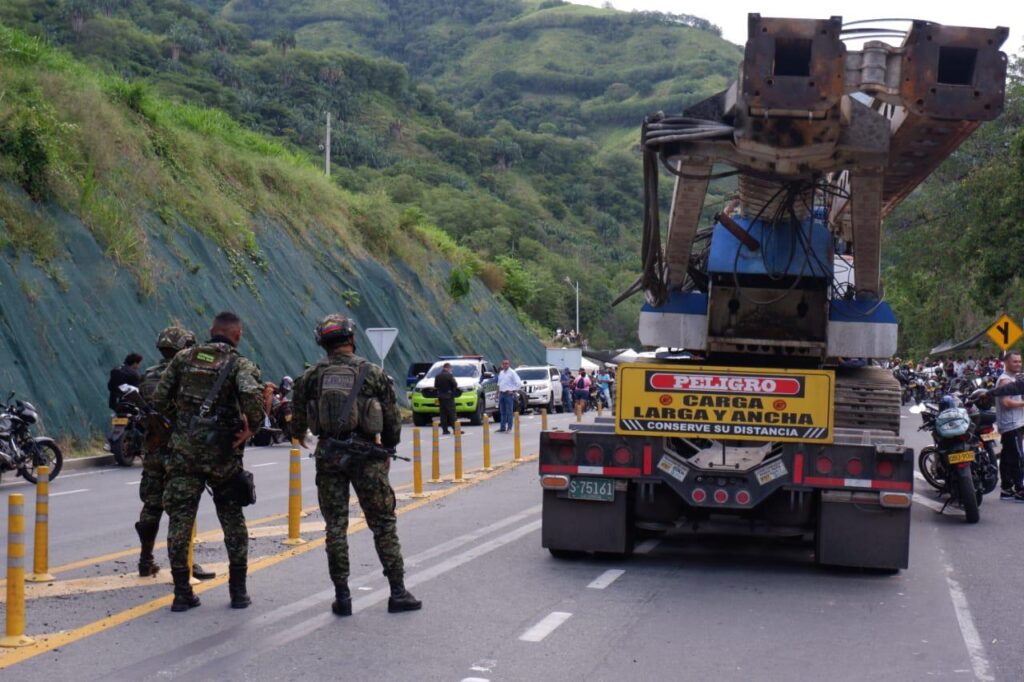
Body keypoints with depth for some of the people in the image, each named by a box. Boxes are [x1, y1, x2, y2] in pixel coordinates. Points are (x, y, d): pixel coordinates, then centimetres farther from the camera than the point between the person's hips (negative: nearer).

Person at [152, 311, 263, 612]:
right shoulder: (240, 364, -3)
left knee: (180, 519, 5)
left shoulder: (183, 358, 7)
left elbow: (159, 399, 5)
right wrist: (251, 427, -9)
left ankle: (182, 593, 4)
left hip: (183, 451, 2)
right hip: (221, 453, -2)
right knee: (233, 520, 13)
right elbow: (251, 395, -24)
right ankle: (238, 591, 14)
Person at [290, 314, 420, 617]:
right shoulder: (373, 373, -1)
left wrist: (299, 436, 32)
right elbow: (393, 419, 2)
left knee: (335, 526, 8)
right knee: (383, 523, 5)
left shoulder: (311, 376, 2)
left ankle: (342, 596, 6)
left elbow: (298, 422, 9)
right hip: (366, 455, -1)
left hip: (328, 455, 2)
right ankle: (398, 592, 4)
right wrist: (387, 451, 18)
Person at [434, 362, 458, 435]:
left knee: (443, 414, 7)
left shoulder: (438, 376, 5)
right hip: (449, 397, -5)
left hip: (440, 397, 5)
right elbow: (455, 385, -9)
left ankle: (445, 430, 5)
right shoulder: (449, 375, -12)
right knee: (452, 414, -3)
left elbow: (435, 386, 11)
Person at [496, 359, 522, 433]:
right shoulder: (501, 373, 15)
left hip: (509, 394, -7)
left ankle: (509, 428, -5)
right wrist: (498, 392, 15)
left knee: (509, 412, -6)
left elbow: (519, 383, -9)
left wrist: (514, 391, -11)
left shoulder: (512, 372, -6)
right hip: (501, 394, 7)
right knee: (502, 412, 9)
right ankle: (503, 428, 13)